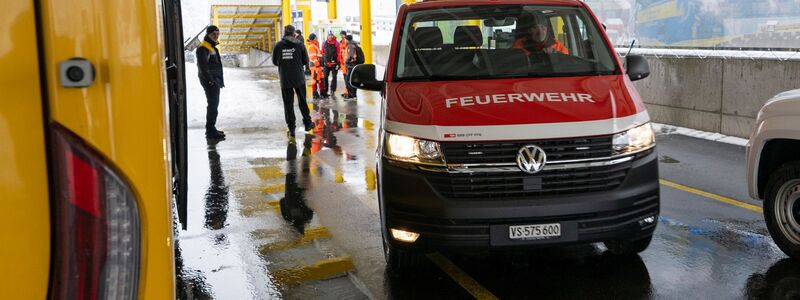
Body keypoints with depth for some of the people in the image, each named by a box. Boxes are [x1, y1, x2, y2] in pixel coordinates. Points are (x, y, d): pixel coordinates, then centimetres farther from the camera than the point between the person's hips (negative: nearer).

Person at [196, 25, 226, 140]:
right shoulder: (203, 48, -12)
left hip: (215, 81, 10)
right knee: (213, 104, -12)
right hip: (210, 81, -10)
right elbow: (203, 67, -21)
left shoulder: (212, 48, 19)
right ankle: (210, 131, -12)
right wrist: (210, 80, -23)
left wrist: (220, 81, 21)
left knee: (214, 104, 14)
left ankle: (211, 129, 22)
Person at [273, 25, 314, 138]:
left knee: (288, 104, 6)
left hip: (285, 79, 0)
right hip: (299, 78, 0)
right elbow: (306, 61, -1)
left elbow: (274, 62, 4)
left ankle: (291, 128, 5)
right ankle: (307, 122, 25)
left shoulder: (278, 46, -5)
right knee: (302, 101, 16)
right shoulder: (299, 44, -6)